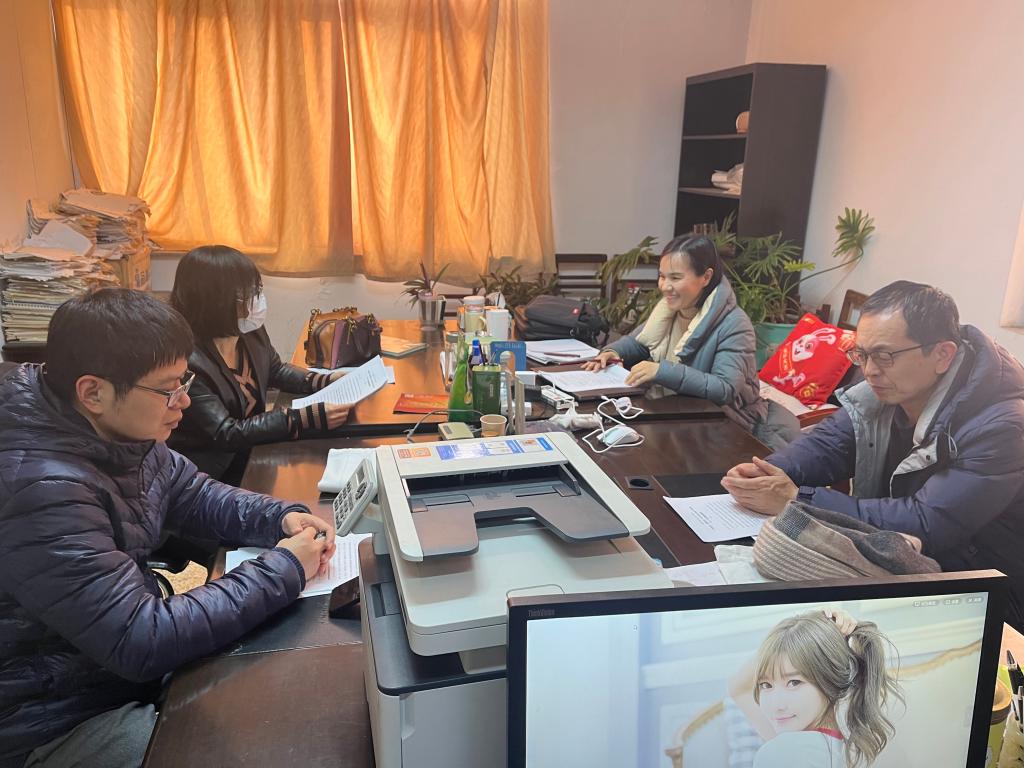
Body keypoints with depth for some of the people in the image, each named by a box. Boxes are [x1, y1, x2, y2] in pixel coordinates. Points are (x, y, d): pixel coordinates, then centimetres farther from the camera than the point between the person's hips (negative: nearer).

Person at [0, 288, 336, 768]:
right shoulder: (42, 490, -32)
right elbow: (140, 643, -32)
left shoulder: (120, 434, -5)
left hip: (133, 658, 8)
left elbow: (193, 495, 11)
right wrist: (284, 570, -25)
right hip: (59, 724, -8)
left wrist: (282, 518, -7)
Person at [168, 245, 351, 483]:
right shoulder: (189, 361, -29)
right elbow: (226, 434, -28)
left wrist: (326, 381, -4)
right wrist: (308, 418, -34)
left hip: (250, 452, 7)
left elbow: (276, 371, 14)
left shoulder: (250, 332, -6)